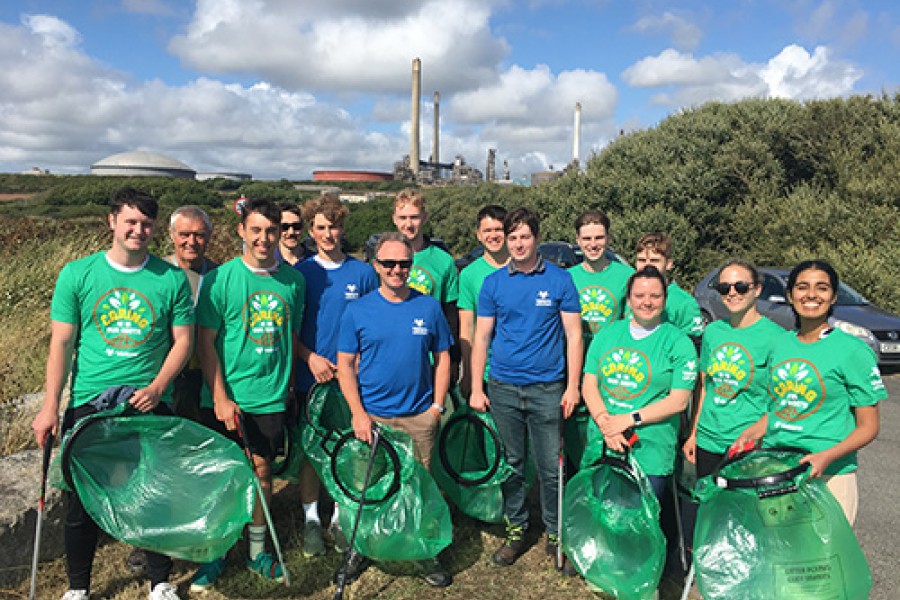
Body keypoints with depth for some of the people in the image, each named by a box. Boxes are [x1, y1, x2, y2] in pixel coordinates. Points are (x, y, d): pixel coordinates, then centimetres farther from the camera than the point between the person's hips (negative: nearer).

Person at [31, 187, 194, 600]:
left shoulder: (172, 279, -3)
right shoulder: (77, 275, -2)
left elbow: (183, 340, 1)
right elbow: (61, 343, -1)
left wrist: (157, 387, -12)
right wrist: (50, 407, -4)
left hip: (150, 403, 0)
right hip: (89, 402, 0)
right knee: (82, 499, 10)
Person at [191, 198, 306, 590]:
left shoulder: (293, 280, 2)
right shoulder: (220, 279, -8)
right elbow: (205, 342, -7)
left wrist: (290, 382, 9)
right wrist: (220, 398, -13)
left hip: (271, 398, 2)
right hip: (225, 399, -2)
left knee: (262, 470, 13)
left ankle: (257, 551, 30)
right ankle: (215, 553, 28)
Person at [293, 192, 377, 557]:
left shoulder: (362, 272, 3)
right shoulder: (300, 273, 1)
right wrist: (311, 357, -12)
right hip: (311, 377, -1)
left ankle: (341, 517, 25)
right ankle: (311, 519, 23)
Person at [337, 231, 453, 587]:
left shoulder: (429, 307, 2)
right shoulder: (357, 310, -2)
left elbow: (442, 357, 8)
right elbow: (344, 365, -1)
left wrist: (437, 405, 0)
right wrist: (358, 413, -9)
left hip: (419, 417, 1)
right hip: (372, 417, -1)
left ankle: (425, 554, 27)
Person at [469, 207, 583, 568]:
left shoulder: (559, 280, 0)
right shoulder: (493, 283, 5)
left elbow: (573, 335, 1)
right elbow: (481, 337, 6)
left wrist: (572, 386, -4)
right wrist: (476, 388, 1)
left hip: (547, 389, -1)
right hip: (503, 388, 2)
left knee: (551, 467, 4)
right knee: (511, 464, 11)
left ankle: (555, 533, 24)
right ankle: (515, 530, 28)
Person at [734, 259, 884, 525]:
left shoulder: (853, 350, -8)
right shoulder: (781, 343, 8)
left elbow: (868, 426, -7)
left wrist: (827, 456, -21)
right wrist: (753, 432, 2)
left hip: (829, 477, -4)